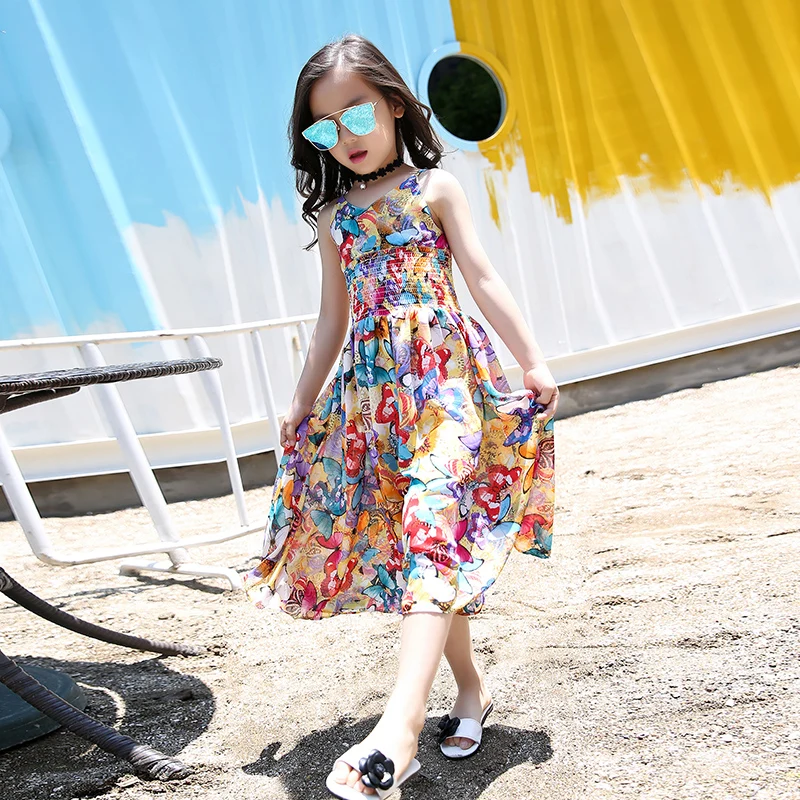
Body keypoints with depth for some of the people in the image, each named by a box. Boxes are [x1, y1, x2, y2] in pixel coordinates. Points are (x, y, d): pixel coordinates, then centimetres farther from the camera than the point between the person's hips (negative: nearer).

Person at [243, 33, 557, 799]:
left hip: (446, 379, -4)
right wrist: (303, 404, 18)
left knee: (431, 529, -18)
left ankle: (400, 724, -27)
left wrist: (533, 361, -3)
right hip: (373, 392, 4)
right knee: (421, 542, 5)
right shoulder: (334, 217, 15)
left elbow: (483, 280, 2)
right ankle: (470, 688, 21)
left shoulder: (434, 188, 5)